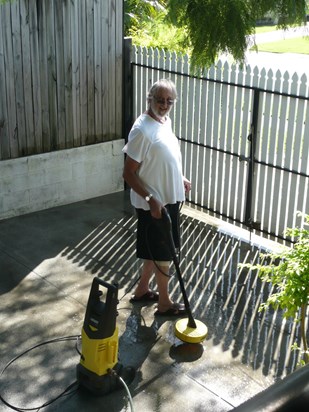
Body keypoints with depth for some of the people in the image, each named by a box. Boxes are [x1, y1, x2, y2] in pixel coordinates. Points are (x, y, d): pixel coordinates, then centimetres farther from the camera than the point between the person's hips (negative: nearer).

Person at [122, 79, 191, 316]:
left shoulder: (165, 121, 5)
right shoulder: (142, 130, -23)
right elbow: (129, 173, -22)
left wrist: (180, 178, 21)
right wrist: (151, 199, -28)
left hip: (169, 198, 9)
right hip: (153, 203, -9)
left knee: (158, 250, 20)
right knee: (163, 253, 5)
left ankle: (142, 290, 37)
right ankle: (164, 303, 22)